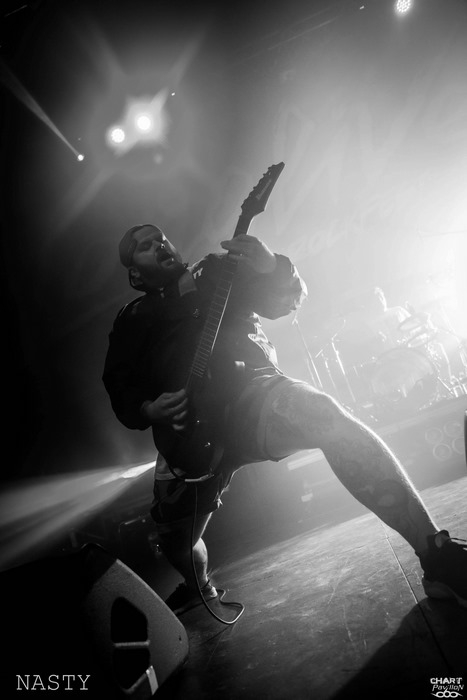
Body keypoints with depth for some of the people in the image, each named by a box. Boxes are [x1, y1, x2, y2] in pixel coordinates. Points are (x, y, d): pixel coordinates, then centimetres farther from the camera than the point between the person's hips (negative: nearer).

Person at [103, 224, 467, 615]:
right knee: (175, 540, 6)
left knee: (324, 414, -34)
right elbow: (120, 387, 12)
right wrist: (148, 410, -10)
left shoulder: (221, 271, 15)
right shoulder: (132, 321, 19)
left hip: (253, 391, -2)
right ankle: (200, 587, 46)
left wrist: (271, 268, -14)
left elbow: (287, 298, 8)